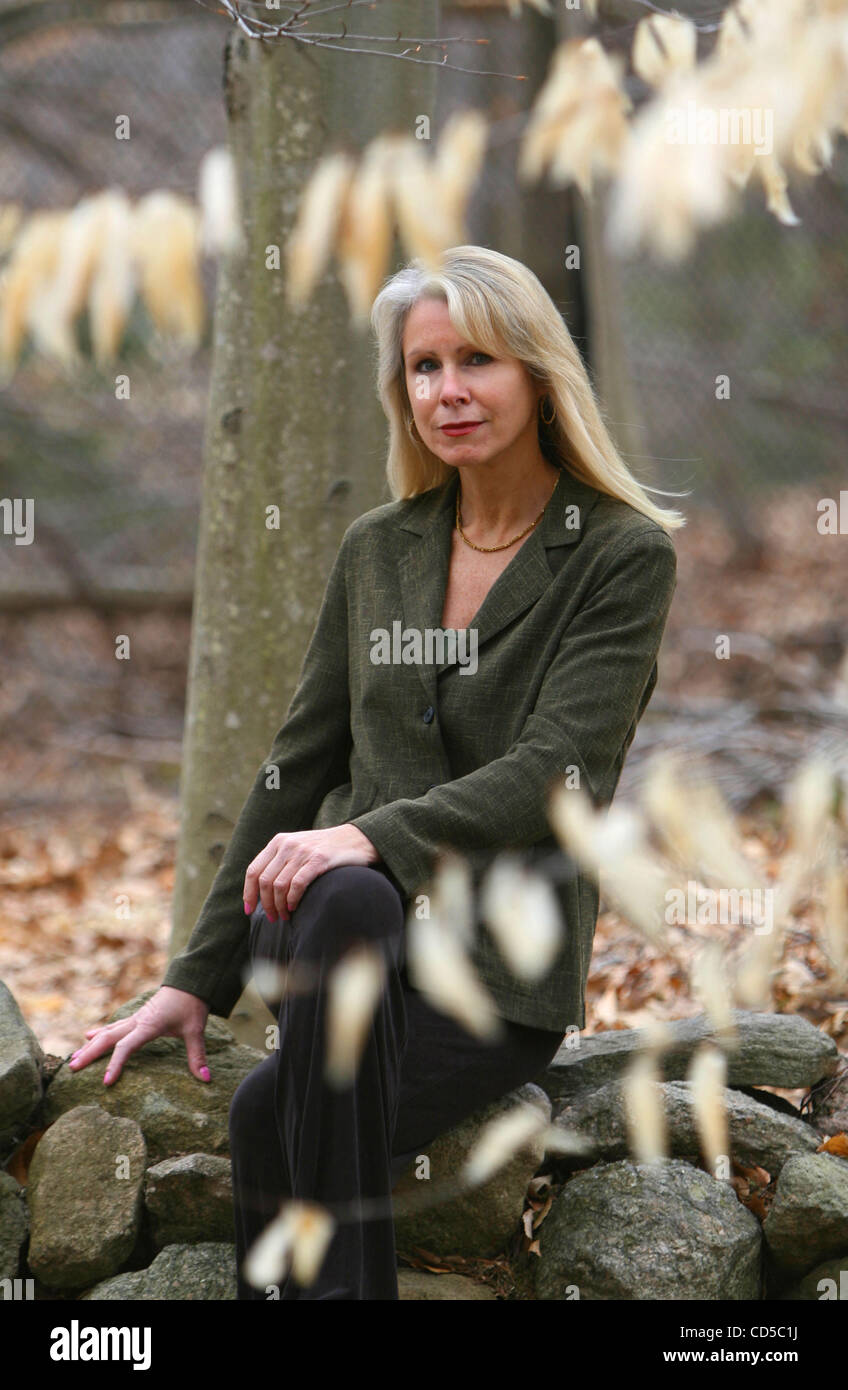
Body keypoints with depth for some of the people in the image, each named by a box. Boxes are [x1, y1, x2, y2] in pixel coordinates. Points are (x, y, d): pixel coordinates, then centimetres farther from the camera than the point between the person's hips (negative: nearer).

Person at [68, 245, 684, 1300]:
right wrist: (196, 977, 12)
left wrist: (374, 836, -30)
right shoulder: (376, 549, 12)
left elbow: (554, 769, -15)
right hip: (341, 929, 4)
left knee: (272, 1113, -31)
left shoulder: (624, 556, -3)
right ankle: (342, 1283, -26)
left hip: (502, 961, -4)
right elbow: (298, 764, 15)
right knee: (343, 904, -35)